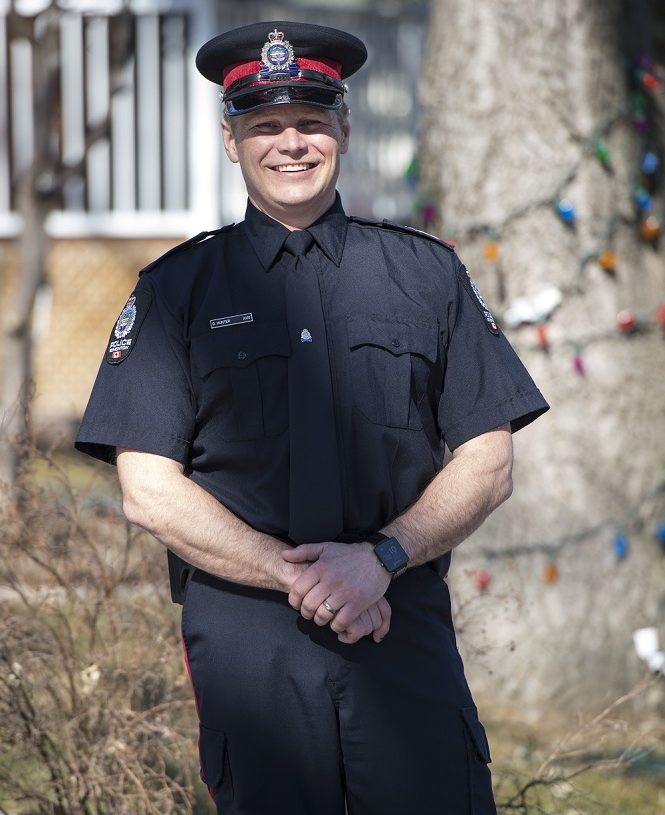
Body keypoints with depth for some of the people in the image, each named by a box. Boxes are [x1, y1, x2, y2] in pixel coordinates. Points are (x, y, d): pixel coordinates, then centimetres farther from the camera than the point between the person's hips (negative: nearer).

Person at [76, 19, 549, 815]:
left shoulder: (428, 272, 12)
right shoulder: (178, 290, 8)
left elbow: (488, 464, 8)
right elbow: (150, 491, 0)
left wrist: (381, 558, -9)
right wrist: (297, 577, -10)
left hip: (405, 622, 1)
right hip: (245, 627, -1)